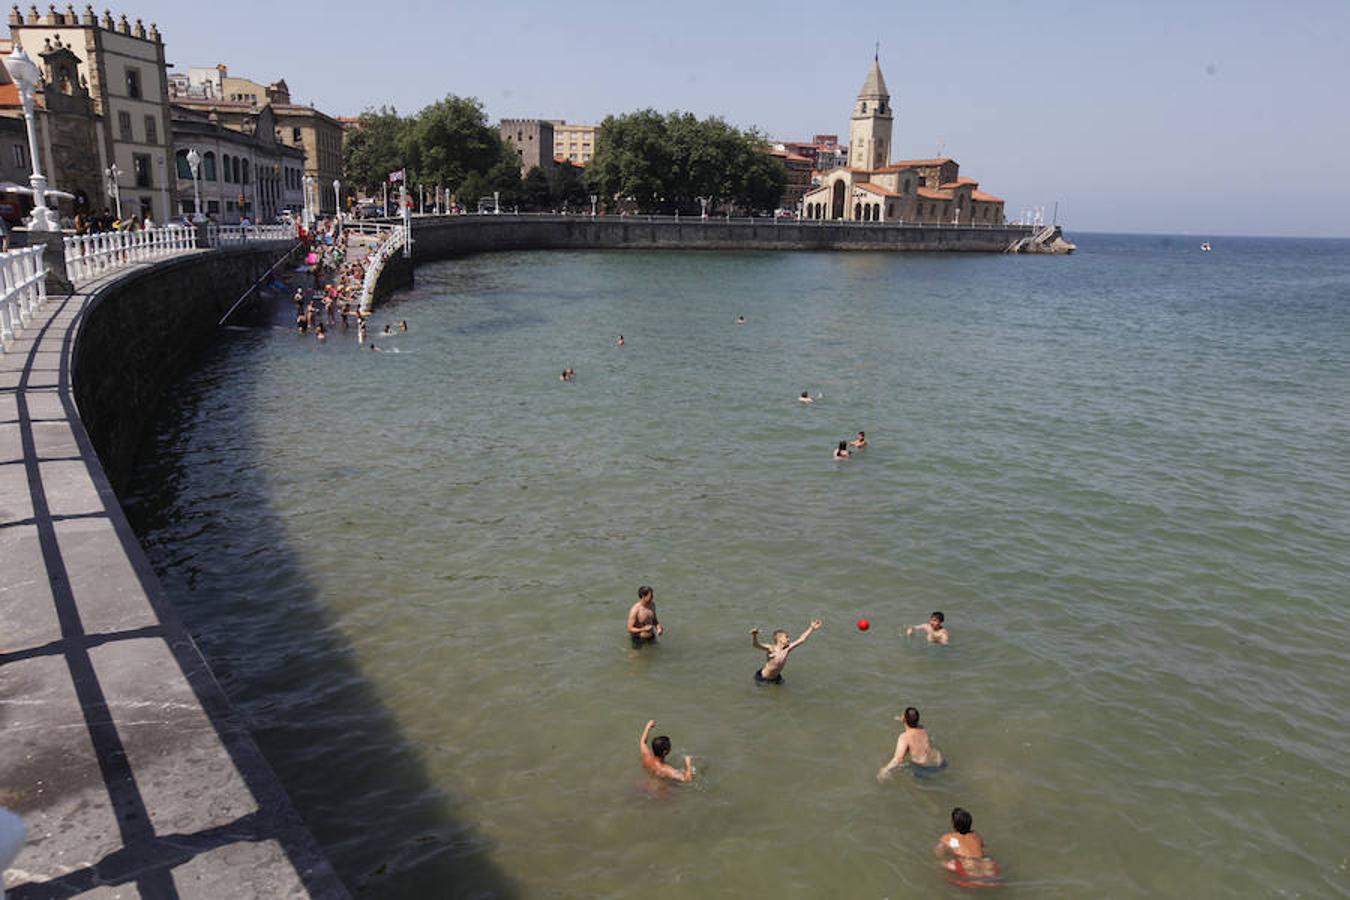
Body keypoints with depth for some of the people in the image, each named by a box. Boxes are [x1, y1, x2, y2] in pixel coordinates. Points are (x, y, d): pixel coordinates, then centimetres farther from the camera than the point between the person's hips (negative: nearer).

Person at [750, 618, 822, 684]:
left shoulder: (787, 649, -13)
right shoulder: (771, 649, -29)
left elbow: (801, 639, -9)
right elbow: (756, 644, -45)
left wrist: (812, 628, -10)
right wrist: (754, 635, -66)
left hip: (775, 677, 6)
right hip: (763, 678, -6)